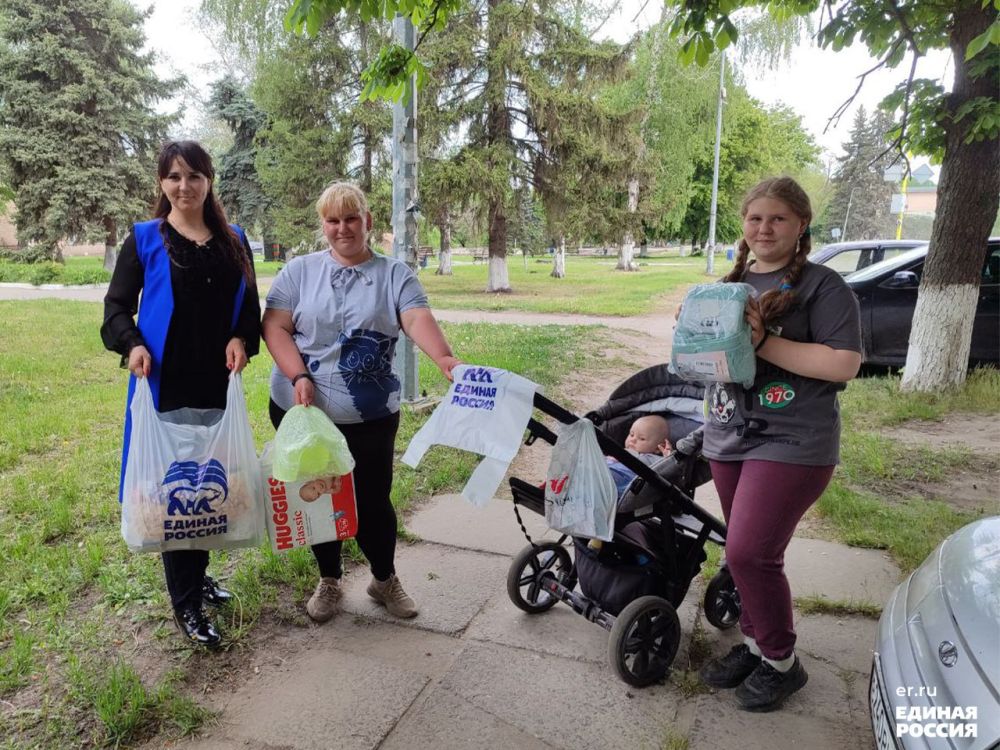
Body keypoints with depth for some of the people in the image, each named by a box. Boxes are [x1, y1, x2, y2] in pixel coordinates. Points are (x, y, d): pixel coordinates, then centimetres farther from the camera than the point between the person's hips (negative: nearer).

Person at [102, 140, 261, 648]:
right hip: (166, 384, -3)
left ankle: (198, 577, 33)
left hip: (219, 383, 4)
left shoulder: (234, 241, 9)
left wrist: (241, 339, -8)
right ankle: (185, 605, 13)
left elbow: (250, 305, 12)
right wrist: (133, 345, -17)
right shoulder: (144, 239, 1)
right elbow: (117, 307, 2)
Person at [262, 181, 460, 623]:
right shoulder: (300, 271, 3)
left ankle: (385, 580, 30)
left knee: (372, 500, 6)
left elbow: (419, 320, -16)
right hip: (303, 412, 1)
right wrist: (299, 376, -17)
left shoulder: (395, 275, 1)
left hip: (370, 417, -1)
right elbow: (275, 327, -1)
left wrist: (445, 360, -35)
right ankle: (328, 581, 34)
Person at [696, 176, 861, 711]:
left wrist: (764, 342, -20)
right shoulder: (731, 284, 13)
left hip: (791, 444, -6)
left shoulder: (823, 287, -6)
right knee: (747, 552, 14)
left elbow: (844, 364, -16)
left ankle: (781, 662, 14)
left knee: (749, 553, -9)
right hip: (728, 439, 6)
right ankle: (754, 643, 33)